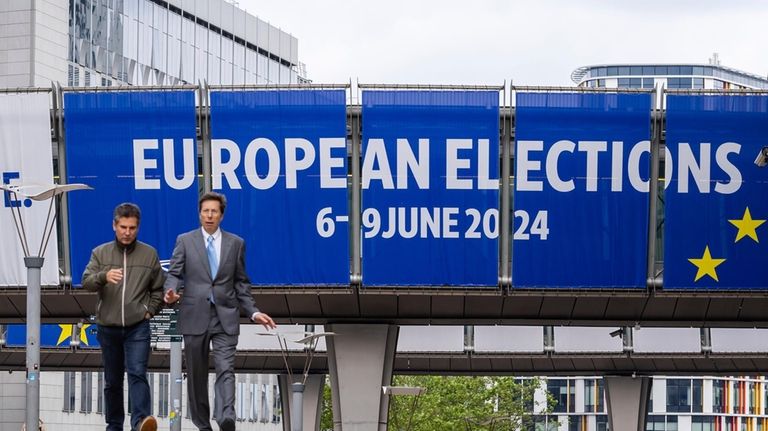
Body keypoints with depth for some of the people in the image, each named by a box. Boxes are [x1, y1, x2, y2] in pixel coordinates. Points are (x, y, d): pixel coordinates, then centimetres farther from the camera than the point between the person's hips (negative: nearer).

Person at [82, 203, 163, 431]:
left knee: (137, 374, -17)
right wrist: (104, 276, -30)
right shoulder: (100, 253, 5)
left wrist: (150, 311, 0)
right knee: (112, 381, 10)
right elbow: (87, 282, -9)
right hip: (108, 328, 2)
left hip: (138, 327, -2)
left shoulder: (149, 254, 5)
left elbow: (159, 288, 14)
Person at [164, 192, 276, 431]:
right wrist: (171, 292, -20)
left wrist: (253, 312, 3)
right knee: (196, 375, 6)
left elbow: (241, 283, 13)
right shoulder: (185, 241, 6)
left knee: (226, 370, -15)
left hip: (225, 317, 0)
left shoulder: (236, 243, 9)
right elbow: (174, 274, 2)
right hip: (195, 317, 0)